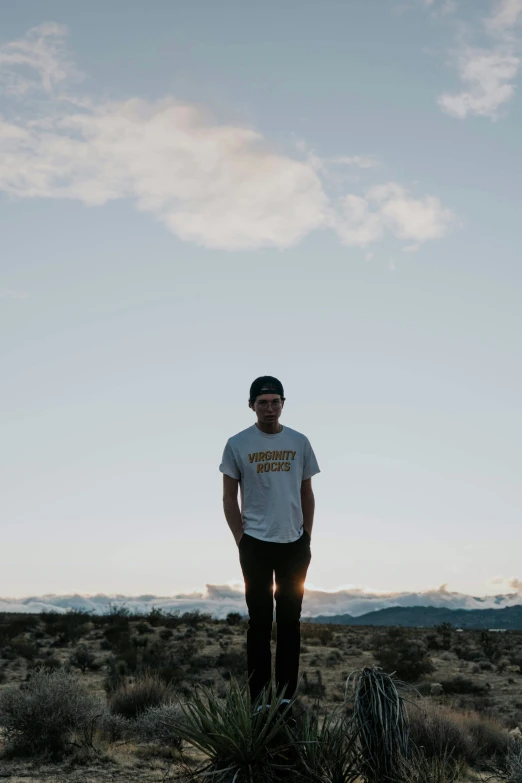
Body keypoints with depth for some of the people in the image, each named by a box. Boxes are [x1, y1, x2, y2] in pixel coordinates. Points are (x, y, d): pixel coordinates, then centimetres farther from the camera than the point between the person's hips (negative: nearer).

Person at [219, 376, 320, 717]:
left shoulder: (299, 442, 4)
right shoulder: (237, 444, -4)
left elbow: (307, 494, 10)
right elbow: (229, 498, 0)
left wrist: (307, 539, 6)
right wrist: (242, 541, -4)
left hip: (294, 544, 3)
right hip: (256, 545, -2)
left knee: (290, 619, 7)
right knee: (260, 620, 3)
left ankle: (286, 694, 16)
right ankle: (259, 695, 11)